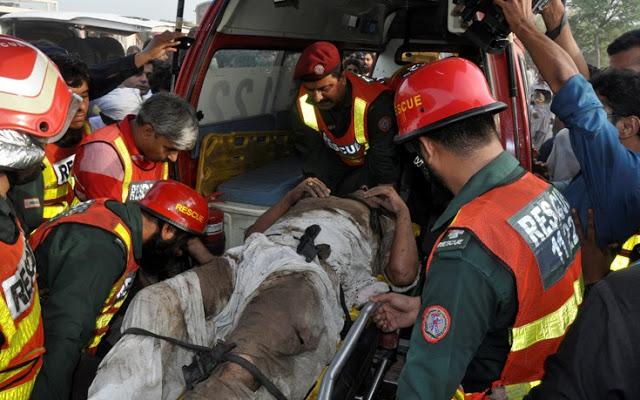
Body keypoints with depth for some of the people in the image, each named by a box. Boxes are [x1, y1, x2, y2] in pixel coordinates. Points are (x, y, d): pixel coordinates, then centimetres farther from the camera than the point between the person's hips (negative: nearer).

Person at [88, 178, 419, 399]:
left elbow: (401, 275, 12)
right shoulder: (318, 198, 45)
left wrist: (403, 212, 20)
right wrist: (292, 197, 30)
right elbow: (255, 232, 38)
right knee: (156, 304, -25)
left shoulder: (388, 225, 35)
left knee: (241, 372, -36)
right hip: (250, 258, 5)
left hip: (311, 277, -4)